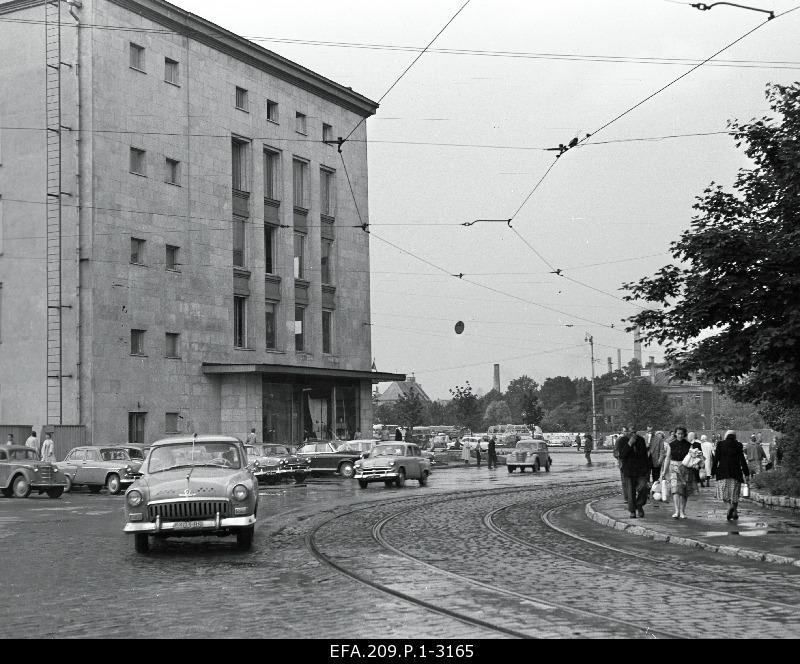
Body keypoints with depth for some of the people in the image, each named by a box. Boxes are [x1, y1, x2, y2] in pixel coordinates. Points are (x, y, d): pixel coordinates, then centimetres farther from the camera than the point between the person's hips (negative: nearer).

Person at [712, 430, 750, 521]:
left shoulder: (720, 444, 1)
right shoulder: (738, 445, 0)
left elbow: (716, 459, -1)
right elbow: (742, 459, -1)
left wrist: (713, 471, 4)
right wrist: (746, 472, 4)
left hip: (723, 472, 0)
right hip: (735, 472, 0)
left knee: (724, 493, 6)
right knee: (734, 493, 9)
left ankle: (731, 506, -20)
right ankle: (734, 513, 4)